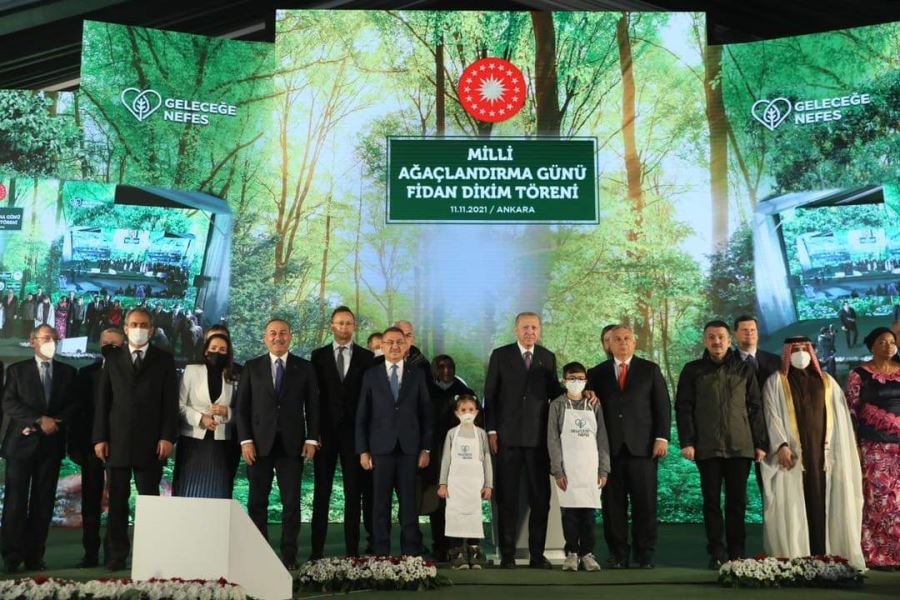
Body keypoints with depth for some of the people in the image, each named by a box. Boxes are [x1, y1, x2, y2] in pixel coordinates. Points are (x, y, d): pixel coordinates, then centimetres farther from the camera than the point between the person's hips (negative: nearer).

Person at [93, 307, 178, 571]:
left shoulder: (164, 360, 7)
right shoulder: (112, 358, 11)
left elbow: (170, 402, 1)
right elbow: (103, 400, 7)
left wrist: (168, 437, -8)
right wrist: (100, 437, -1)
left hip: (150, 442, -2)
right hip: (117, 441, 2)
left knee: (149, 499, 1)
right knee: (117, 500, 5)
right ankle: (116, 555, 10)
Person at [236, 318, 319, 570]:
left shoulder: (304, 368, 7)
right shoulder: (252, 367, 7)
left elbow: (312, 406, 6)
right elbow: (242, 406, 5)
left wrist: (311, 439, -3)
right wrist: (245, 440, -5)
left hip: (292, 444, 0)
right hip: (260, 443, 1)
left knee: (291, 502, 0)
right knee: (257, 501, 3)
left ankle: (289, 555, 6)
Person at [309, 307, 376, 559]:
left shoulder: (367, 357, 5)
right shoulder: (319, 356, 7)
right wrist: (314, 431, -4)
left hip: (354, 432, 0)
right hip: (326, 431, 0)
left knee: (354, 492, 3)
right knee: (322, 491, 3)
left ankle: (352, 549, 9)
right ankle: (317, 548, 8)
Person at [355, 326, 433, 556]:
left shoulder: (418, 375, 9)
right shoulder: (371, 375, 7)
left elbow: (426, 414, 8)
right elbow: (362, 415, 6)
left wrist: (426, 448, 1)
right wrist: (363, 450, -1)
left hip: (409, 448, 1)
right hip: (381, 447, 0)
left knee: (409, 502, 2)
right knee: (381, 503, 2)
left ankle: (411, 552, 8)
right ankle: (381, 552, 9)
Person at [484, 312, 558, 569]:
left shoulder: (548, 358, 11)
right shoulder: (500, 355, 4)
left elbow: (554, 394, 14)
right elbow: (490, 395, 2)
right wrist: (491, 430, -3)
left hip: (539, 437, 2)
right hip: (508, 436, -2)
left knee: (540, 498, 2)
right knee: (507, 497, 2)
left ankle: (537, 553, 10)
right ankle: (507, 554, 8)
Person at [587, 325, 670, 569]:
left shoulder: (650, 370, 11)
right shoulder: (597, 374, 13)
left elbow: (662, 405, 6)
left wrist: (662, 438, -3)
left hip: (643, 447, -1)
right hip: (610, 448, 1)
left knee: (645, 503, -1)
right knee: (613, 505, 0)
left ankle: (645, 555, 8)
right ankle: (618, 555, 8)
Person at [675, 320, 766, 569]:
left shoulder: (744, 369, 12)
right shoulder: (693, 370, 9)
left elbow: (755, 408, 11)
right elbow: (683, 407, 4)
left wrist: (759, 443, 4)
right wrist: (687, 442, -6)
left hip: (740, 446, 1)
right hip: (707, 447, -1)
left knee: (737, 501, 3)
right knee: (712, 502, 2)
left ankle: (736, 553, 10)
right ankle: (717, 553, 9)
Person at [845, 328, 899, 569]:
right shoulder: (859, 374, -1)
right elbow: (851, 410, -1)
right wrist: (854, 446, -6)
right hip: (874, 447, -3)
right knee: (877, 498, -3)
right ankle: (876, 554, 4)